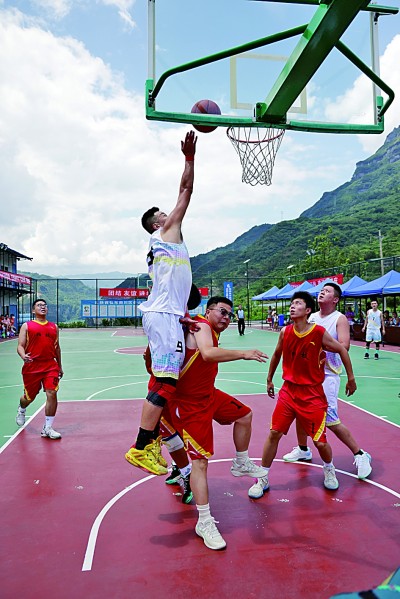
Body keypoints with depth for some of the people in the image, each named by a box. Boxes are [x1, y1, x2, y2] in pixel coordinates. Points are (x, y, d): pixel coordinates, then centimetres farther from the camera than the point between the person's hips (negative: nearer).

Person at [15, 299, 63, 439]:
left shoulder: (54, 327, 12)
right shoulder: (27, 326, 2)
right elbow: (20, 346, -4)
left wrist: (59, 366, 22)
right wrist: (23, 356, -25)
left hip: (50, 366, 2)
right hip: (32, 366, -2)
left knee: (52, 394, -12)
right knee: (29, 397, 12)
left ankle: (47, 429, 0)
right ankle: (21, 409, 51)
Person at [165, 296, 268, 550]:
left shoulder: (211, 333, 10)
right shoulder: (201, 326, -20)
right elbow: (208, 353, -41)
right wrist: (243, 353, -43)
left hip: (208, 394, 10)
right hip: (189, 403, -10)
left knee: (244, 415, 20)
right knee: (200, 461, -7)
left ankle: (241, 464, 39)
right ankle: (204, 523, 4)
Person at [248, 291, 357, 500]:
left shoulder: (319, 333, -14)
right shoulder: (285, 332, -4)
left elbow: (342, 350, -1)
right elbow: (277, 354, 13)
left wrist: (351, 378, 5)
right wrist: (269, 379, 20)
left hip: (313, 394, -3)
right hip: (288, 390, 3)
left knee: (320, 442, 3)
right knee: (274, 433, -2)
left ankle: (329, 469, 37)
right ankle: (263, 479, 14)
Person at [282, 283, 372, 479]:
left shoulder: (339, 319, -9)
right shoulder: (312, 317, 10)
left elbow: (344, 346, -22)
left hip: (327, 375, -7)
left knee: (331, 421, -6)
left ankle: (360, 455, 13)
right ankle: (303, 450, 35)